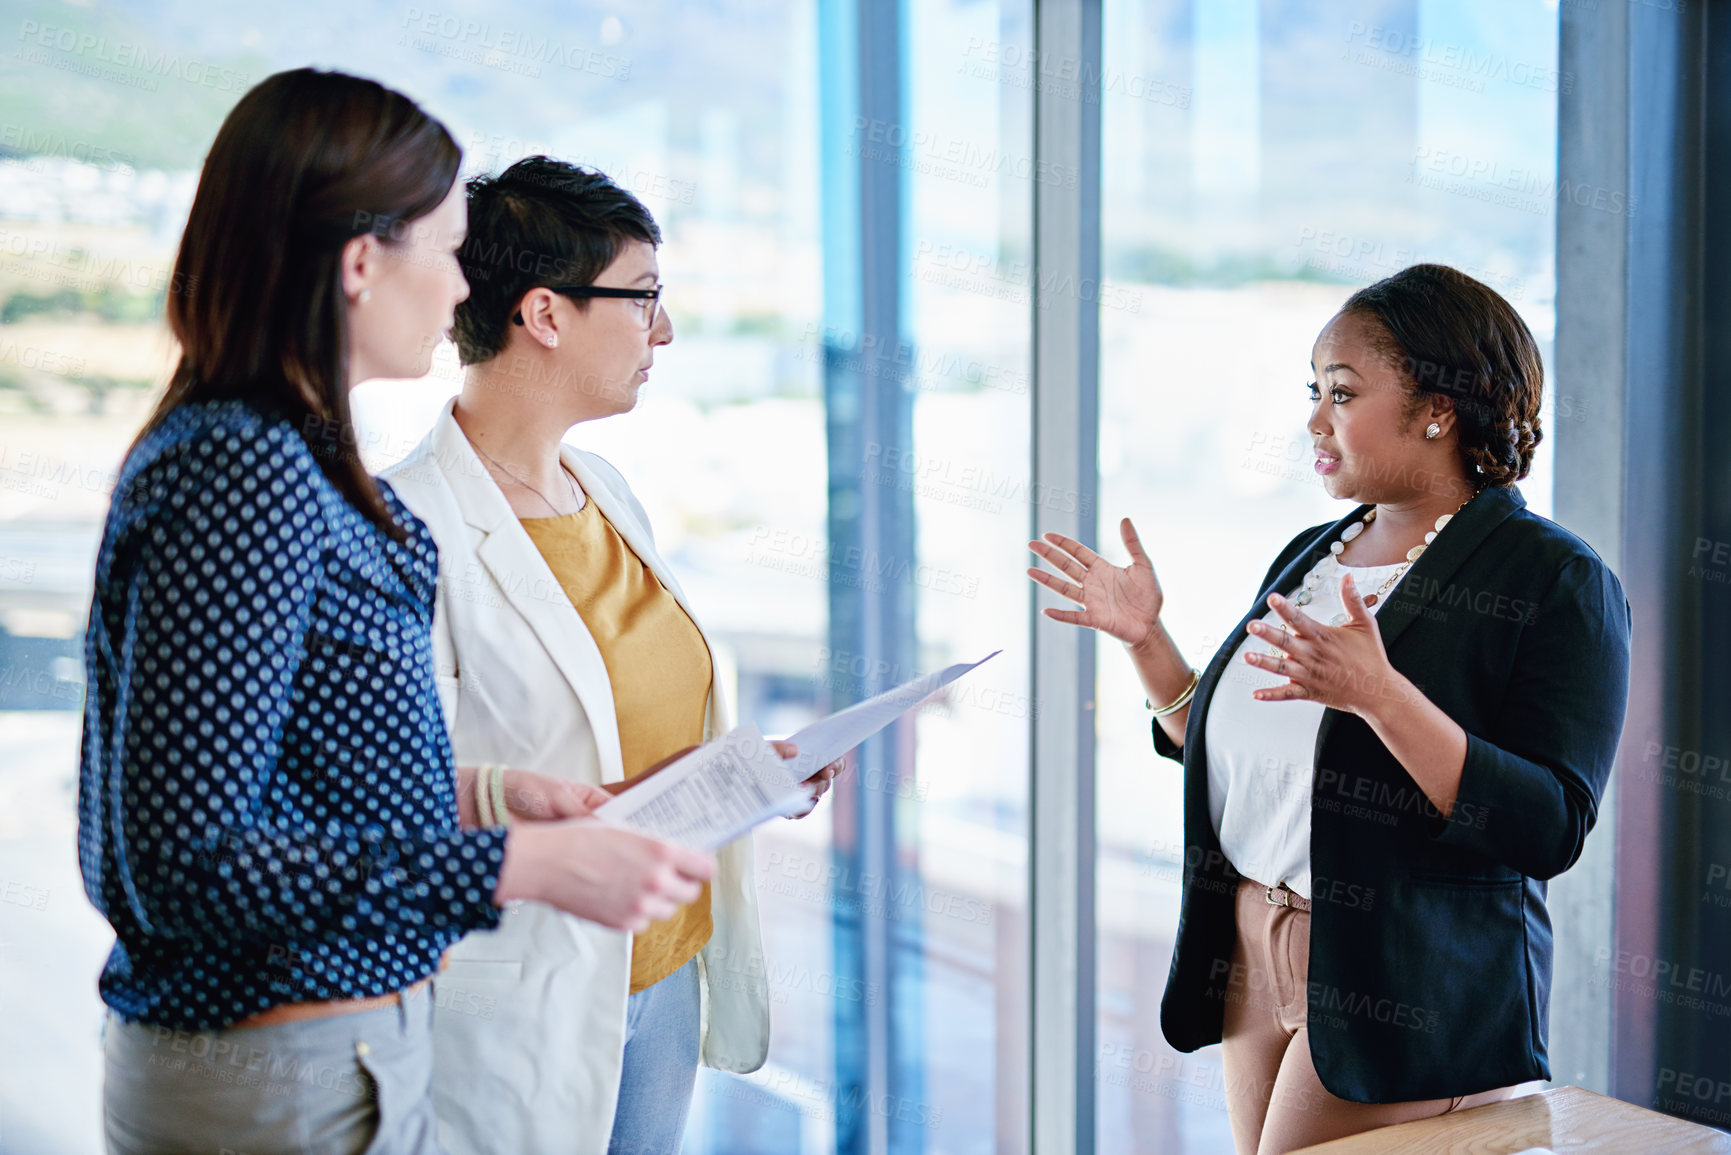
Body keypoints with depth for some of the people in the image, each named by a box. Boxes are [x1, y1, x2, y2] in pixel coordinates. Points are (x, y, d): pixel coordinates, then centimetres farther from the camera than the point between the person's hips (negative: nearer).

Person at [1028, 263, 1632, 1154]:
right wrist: (1145, 638, 7)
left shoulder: (1555, 581, -10)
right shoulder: (1307, 557, 11)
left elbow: (1551, 829, -21)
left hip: (1402, 997, -7)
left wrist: (1378, 696, -32)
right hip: (1254, 958, 7)